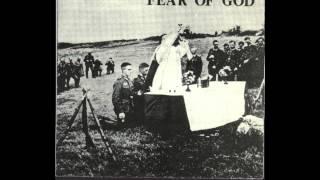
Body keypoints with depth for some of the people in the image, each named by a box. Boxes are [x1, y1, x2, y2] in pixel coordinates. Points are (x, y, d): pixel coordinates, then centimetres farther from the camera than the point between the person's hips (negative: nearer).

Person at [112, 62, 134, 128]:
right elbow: (115, 98, -17)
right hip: (123, 111, -8)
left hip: (130, 110, 8)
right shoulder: (119, 82, -13)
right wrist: (120, 112, -19)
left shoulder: (130, 81, 12)